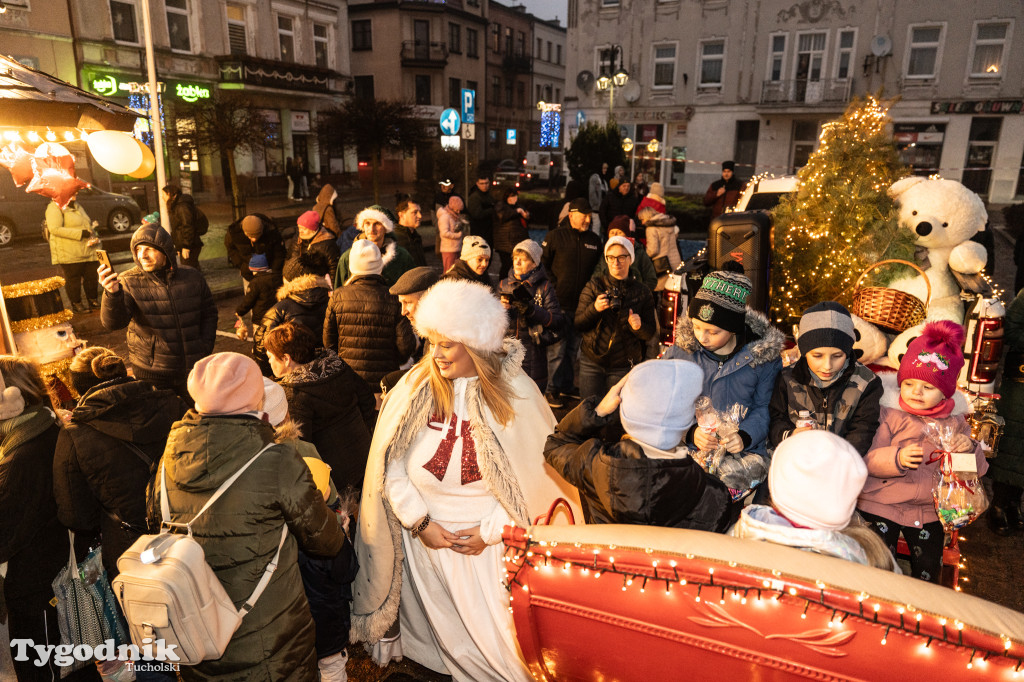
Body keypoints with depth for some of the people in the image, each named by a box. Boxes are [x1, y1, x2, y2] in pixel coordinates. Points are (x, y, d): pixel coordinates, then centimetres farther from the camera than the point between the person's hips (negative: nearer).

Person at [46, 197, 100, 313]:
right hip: (69, 254, -8)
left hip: (87, 250, 8)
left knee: (91, 276, 10)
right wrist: (80, 233, -23)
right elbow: (55, 229, -21)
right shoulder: (55, 207, -10)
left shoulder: (77, 205, 17)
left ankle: (93, 300, 24)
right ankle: (76, 304, 11)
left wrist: (93, 234, 6)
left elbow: (87, 223, 28)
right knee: (73, 278, 1)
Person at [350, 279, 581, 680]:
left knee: (498, 633, 10)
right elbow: (390, 463, -5)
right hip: (428, 536, 2)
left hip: (492, 539, -2)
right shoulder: (415, 386, -8)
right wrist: (419, 522, -9)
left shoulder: (516, 392, -12)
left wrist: (492, 531, -11)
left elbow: (538, 472, -9)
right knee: (442, 627, 21)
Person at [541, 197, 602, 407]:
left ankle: (567, 385, 28)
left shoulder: (594, 240, 9)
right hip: (559, 303, -5)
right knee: (557, 349, -2)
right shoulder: (555, 236, -4)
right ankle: (553, 389, 9)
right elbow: (543, 264, 0)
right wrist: (553, 287, -7)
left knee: (573, 348, 15)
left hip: (582, 304, 5)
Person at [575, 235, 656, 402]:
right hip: (592, 362, 0)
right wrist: (594, 309, -20)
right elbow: (578, 325, -3)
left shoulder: (642, 293, 3)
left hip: (624, 366, 0)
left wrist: (639, 327, -18)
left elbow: (649, 334, 3)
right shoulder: (594, 286, 2)